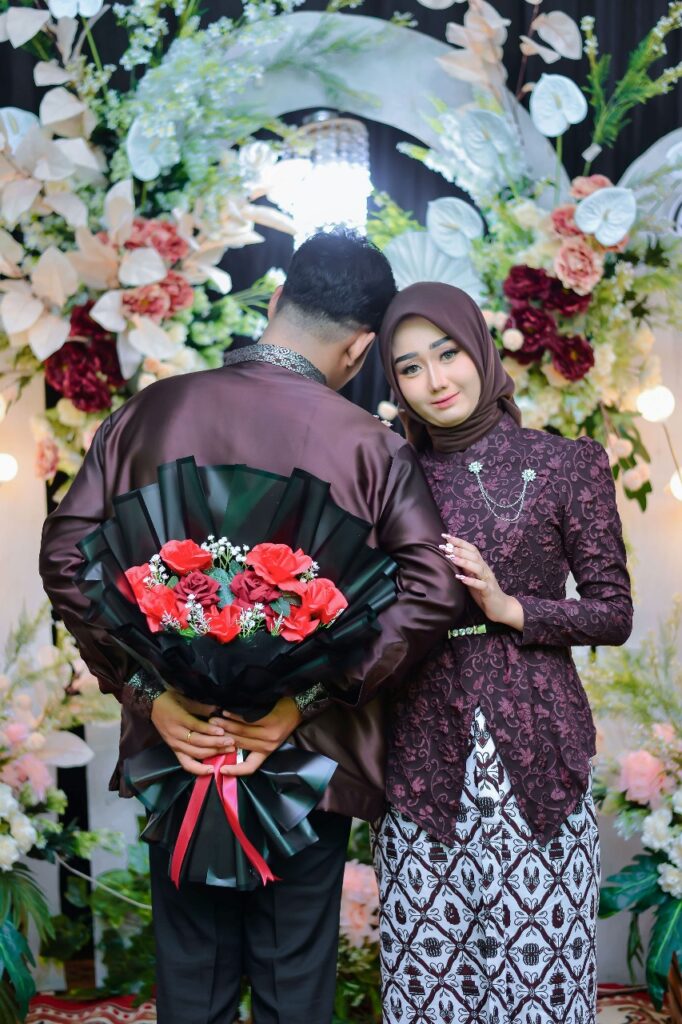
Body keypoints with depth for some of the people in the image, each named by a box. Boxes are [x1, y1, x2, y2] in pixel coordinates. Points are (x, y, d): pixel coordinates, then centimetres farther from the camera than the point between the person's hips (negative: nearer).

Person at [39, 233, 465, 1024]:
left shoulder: (150, 412, -3)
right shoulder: (369, 445, -9)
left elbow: (65, 553, -7)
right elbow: (433, 591, -17)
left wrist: (143, 689, -9)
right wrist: (310, 696, -16)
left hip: (178, 743, 2)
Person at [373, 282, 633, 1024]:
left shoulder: (568, 465, 1)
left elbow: (613, 613, 0)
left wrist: (511, 608, -11)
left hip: (534, 751, -1)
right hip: (421, 753, 2)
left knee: (538, 960, 3)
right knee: (426, 960, 7)